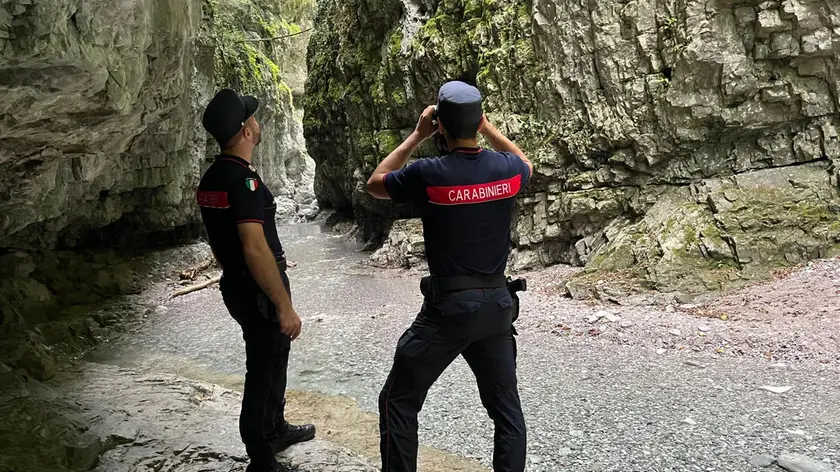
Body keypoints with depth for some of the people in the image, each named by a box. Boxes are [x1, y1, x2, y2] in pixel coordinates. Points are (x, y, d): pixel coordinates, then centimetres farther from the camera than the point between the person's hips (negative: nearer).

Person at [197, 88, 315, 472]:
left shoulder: (211, 177, 7)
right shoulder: (243, 179, -24)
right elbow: (256, 249, -29)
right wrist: (285, 306, -25)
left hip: (236, 285, 10)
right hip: (258, 291, -10)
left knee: (273, 358, 25)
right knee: (264, 371, 2)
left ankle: (275, 430, 43)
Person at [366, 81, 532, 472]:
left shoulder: (428, 174, -16)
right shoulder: (507, 169, -4)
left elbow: (375, 183, 4)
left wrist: (417, 135, 6)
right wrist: (488, 129, 17)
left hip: (448, 307, -4)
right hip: (497, 304, 5)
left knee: (399, 401, 11)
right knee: (506, 406, 17)